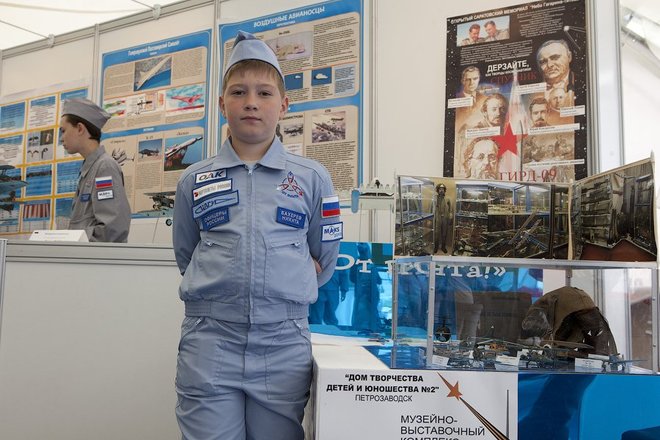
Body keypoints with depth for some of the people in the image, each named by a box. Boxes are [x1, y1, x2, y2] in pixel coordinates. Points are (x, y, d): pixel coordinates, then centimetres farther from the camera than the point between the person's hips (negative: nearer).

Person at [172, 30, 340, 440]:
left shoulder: (313, 178, 4)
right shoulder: (194, 180, 8)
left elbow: (323, 259, 11)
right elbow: (186, 256, 15)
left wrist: (281, 289, 0)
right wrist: (220, 289, 3)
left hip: (285, 342, 0)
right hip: (208, 341, 1)